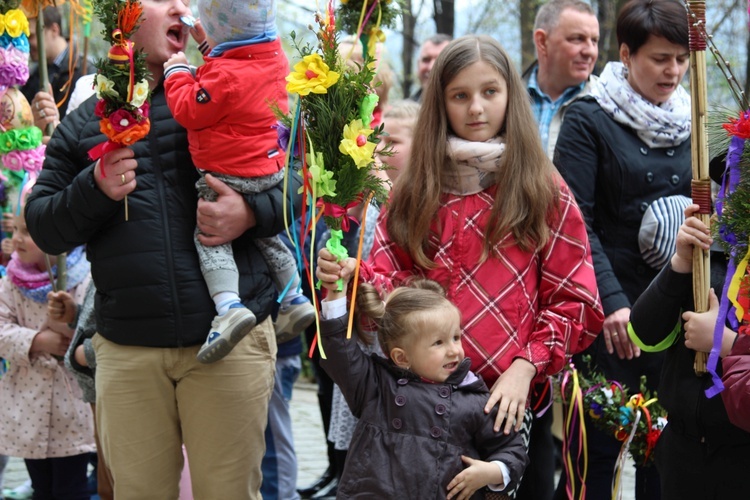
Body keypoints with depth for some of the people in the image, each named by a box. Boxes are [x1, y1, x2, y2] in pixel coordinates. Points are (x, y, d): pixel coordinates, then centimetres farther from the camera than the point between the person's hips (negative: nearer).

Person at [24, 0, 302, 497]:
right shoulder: (83, 126, 12)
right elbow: (44, 229, 9)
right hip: (127, 351, 2)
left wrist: (253, 212, -14)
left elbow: (300, 173, 5)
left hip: (231, 339, -1)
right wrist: (95, 189, -10)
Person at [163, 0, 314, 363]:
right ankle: (294, 297, 26)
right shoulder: (275, 58, 2)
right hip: (271, 167, 9)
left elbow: (189, 111, -17)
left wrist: (177, 72, -4)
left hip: (229, 176, -9)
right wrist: (214, 49, 22)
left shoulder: (225, 75, -25)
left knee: (209, 236, -3)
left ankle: (228, 305, -22)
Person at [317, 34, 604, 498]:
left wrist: (525, 368, -13)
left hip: (512, 397, -2)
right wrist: (355, 275, -18)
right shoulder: (416, 188, 9)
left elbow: (575, 301, 0)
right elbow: (391, 282, 4)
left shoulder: (545, 190, 2)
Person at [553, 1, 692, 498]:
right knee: (597, 446, -1)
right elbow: (576, 223, -10)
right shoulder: (588, 120, -4)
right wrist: (612, 300, -19)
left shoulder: (689, 123, 11)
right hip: (613, 309, -5)